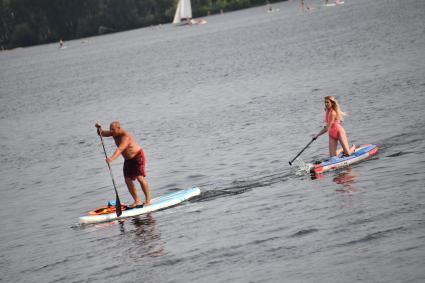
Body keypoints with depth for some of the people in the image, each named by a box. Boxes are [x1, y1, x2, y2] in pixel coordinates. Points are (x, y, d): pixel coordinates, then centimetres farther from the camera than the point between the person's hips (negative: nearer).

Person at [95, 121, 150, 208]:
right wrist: (99, 128, -19)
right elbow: (102, 134, 4)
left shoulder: (125, 137, -31)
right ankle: (137, 201, 4)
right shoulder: (114, 133, -4)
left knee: (140, 177, -16)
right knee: (128, 180, -1)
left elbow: (120, 149, -45)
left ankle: (148, 200, -6)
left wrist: (112, 158, -59)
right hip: (128, 159, 9)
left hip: (138, 156, -9)